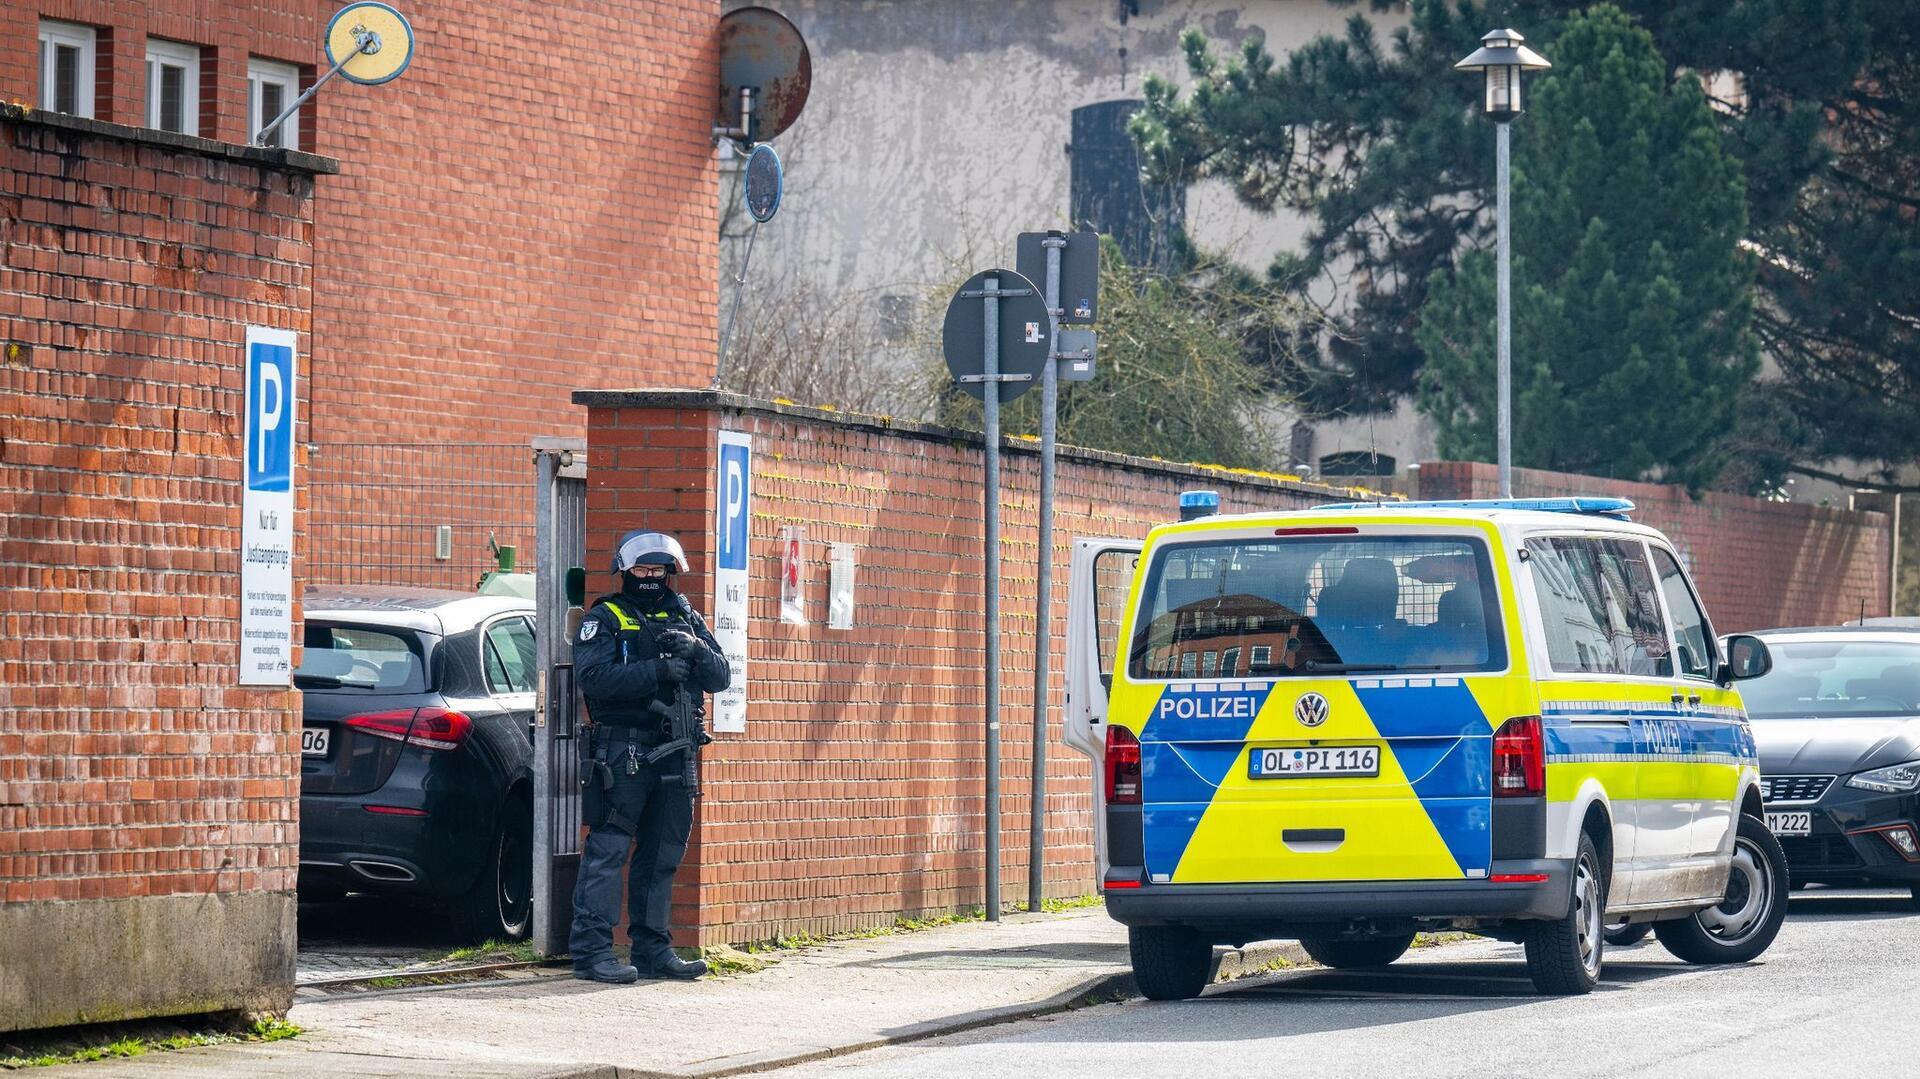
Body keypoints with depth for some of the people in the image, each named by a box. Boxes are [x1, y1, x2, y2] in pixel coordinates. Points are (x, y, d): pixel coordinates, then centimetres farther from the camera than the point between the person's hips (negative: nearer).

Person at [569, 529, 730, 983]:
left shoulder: (686, 619, 17)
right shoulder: (605, 619, 1)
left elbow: (721, 677, 10)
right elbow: (593, 675, -15)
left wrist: (697, 652, -11)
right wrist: (656, 671, -21)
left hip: (675, 754, 6)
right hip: (622, 749, -6)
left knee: (663, 854, 10)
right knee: (608, 849, -9)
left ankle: (652, 950, 17)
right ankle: (591, 950, -10)